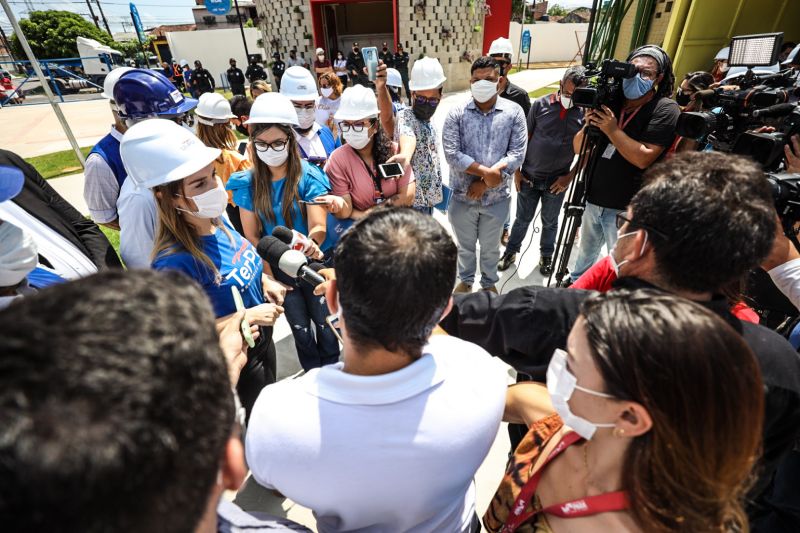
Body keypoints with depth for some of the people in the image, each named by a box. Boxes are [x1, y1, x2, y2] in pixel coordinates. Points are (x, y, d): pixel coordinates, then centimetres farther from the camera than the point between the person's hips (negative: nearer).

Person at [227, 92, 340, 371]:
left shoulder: (310, 176, -15)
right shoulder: (247, 182, -8)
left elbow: (319, 226, -25)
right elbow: (252, 237, -4)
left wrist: (312, 242, -48)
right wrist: (268, 278, -11)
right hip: (278, 269, 2)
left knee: (325, 326, 12)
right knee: (301, 331, 18)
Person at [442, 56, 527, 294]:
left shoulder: (514, 112, -4)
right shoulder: (457, 113, -5)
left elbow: (517, 154, -10)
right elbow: (451, 154, -15)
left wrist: (485, 183, -18)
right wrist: (486, 172, -21)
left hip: (497, 197, 0)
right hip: (462, 196, 0)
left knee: (491, 247, 19)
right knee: (465, 245, 19)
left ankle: (489, 282, 43)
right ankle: (466, 280, 43)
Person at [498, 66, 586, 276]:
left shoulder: (586, 113, -7)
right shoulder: (541, 104, -6)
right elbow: (525, 138, 0)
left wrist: (570, 176, -8)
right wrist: (517, 171, -2)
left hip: (557, 181, 0)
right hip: (529, 177, 0)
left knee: (550, 222, 17)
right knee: (522, 219, 13)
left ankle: (546, 256, 37)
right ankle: (511, 251, 32)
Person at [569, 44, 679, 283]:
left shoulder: (665, 109, -9)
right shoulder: (610, 102, 5)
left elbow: (643, 158, -20)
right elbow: (578, 148, 4)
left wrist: (612, 130, -22)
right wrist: (589, 124, -14)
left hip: (627, 209, -5)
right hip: (593, 199, 5)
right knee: (585, 256, 24)